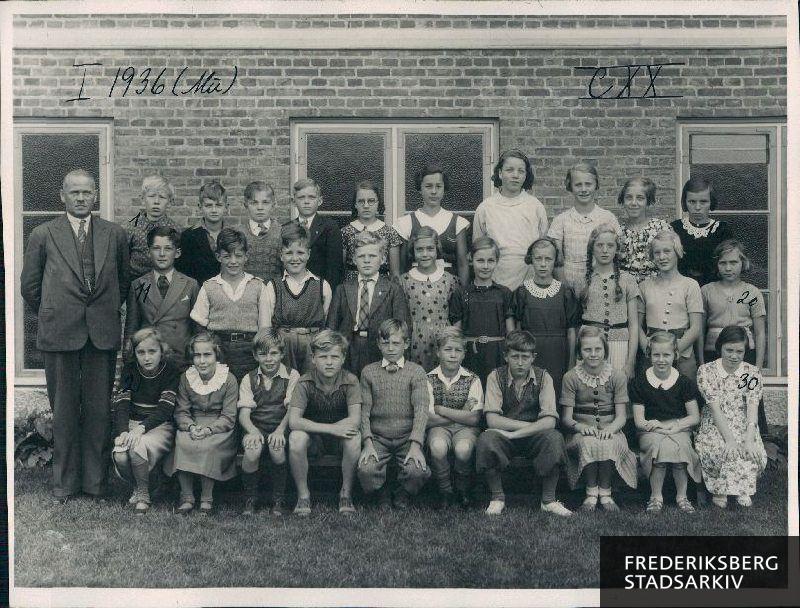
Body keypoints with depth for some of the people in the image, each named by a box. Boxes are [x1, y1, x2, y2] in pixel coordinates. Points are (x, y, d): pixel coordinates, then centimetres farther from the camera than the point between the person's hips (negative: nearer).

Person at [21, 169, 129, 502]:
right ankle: (64, 482, 19)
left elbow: (124, 281, 16)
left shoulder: (115, 234, 7)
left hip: (102, 334, 1)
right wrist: (52, 315, 9)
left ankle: (96, 481, 17)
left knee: (99, 409, 5)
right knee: (64, 410, 7)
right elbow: (29, 286, 8)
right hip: (59, 335, -1)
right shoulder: (43, 235, 3)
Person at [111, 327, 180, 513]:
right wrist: (122, 432, -23)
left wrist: (141, 428, -31)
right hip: (132, 423, 3)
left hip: (160, 426, -3)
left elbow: (165, 409, -15)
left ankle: (143, 494, -10)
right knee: (120, 455, -27)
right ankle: (136, 487, 5)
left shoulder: (171, 371, -6)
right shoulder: (130, 370, 5)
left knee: (138, 446, -33)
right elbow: (121, 404, -4)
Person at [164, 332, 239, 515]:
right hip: (193, 424, 3)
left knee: (207, 446, -32)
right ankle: (186, 496, -16)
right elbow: (181, 412, 1)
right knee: (182, 441, -29)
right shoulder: (186, 378, 3)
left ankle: (207, 498, -13)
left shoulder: (228, 379, -7)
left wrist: (208, 429, -25)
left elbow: (229, 418, -9)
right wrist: (191, 427, -21)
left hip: (219, 428, -3)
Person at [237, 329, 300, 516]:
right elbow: (244, 413, 0)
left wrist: (280, 430, -22)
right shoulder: (249, 379, 11)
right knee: (252, 450, -31)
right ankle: (250, 499, -8)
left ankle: (278, 500, -12)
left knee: (276, 447, -34)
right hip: (255, 428, 1)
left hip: (280, 428, -1)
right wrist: (253, 431, -22)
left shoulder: (292, 376, 6)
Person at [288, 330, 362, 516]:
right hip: (313, 438, 0)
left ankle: (346, 493, -11)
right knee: (296, 437, -32)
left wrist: (319, 427, -25)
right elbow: (293, 421, -25)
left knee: (354, 437, -32)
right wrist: (332, 428, -32)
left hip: (340, 437, 0)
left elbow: (355, 420, -24)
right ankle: (303, 495, -12)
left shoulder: (350, 381, -14)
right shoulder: (305, 383, -15)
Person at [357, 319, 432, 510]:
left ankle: (402, 494, 8)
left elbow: (421, 409, -7)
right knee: (366, 469, -28)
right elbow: (365, 410, 3)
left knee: (418, 471, -28)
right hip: (378, 438, 1)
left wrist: (415, 444, -20)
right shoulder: (369, 372, 8)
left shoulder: (416, 372, 3)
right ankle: (383, 494, 8)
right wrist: (368, 442, -12)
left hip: (407, 437, -1)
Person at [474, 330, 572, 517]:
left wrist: (514, 433, -24)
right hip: (504, 436, 0)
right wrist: (533, 425, -19)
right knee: (486, 438, -32)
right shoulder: (496, 377, -7)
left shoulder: (543, 377, -5)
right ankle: (497, 497, -10)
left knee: (554, 437, -31)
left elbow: (550, 421, -16)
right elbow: (492, 420, -18)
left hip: (533, 438, 1)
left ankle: (548, 499, -11)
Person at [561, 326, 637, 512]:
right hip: (582, 433, 0)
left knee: (607, 443, -35)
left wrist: (610, 428, -25)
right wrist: (581, 427, -25)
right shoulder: (571, 377, 2)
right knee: (588, 442, -35)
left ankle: (605, 493, -17)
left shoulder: (617, 376, 3)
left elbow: (621, 416, -2)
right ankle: (591, 493, -21)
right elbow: (566, 418, -2)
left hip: (610, 431, 0)